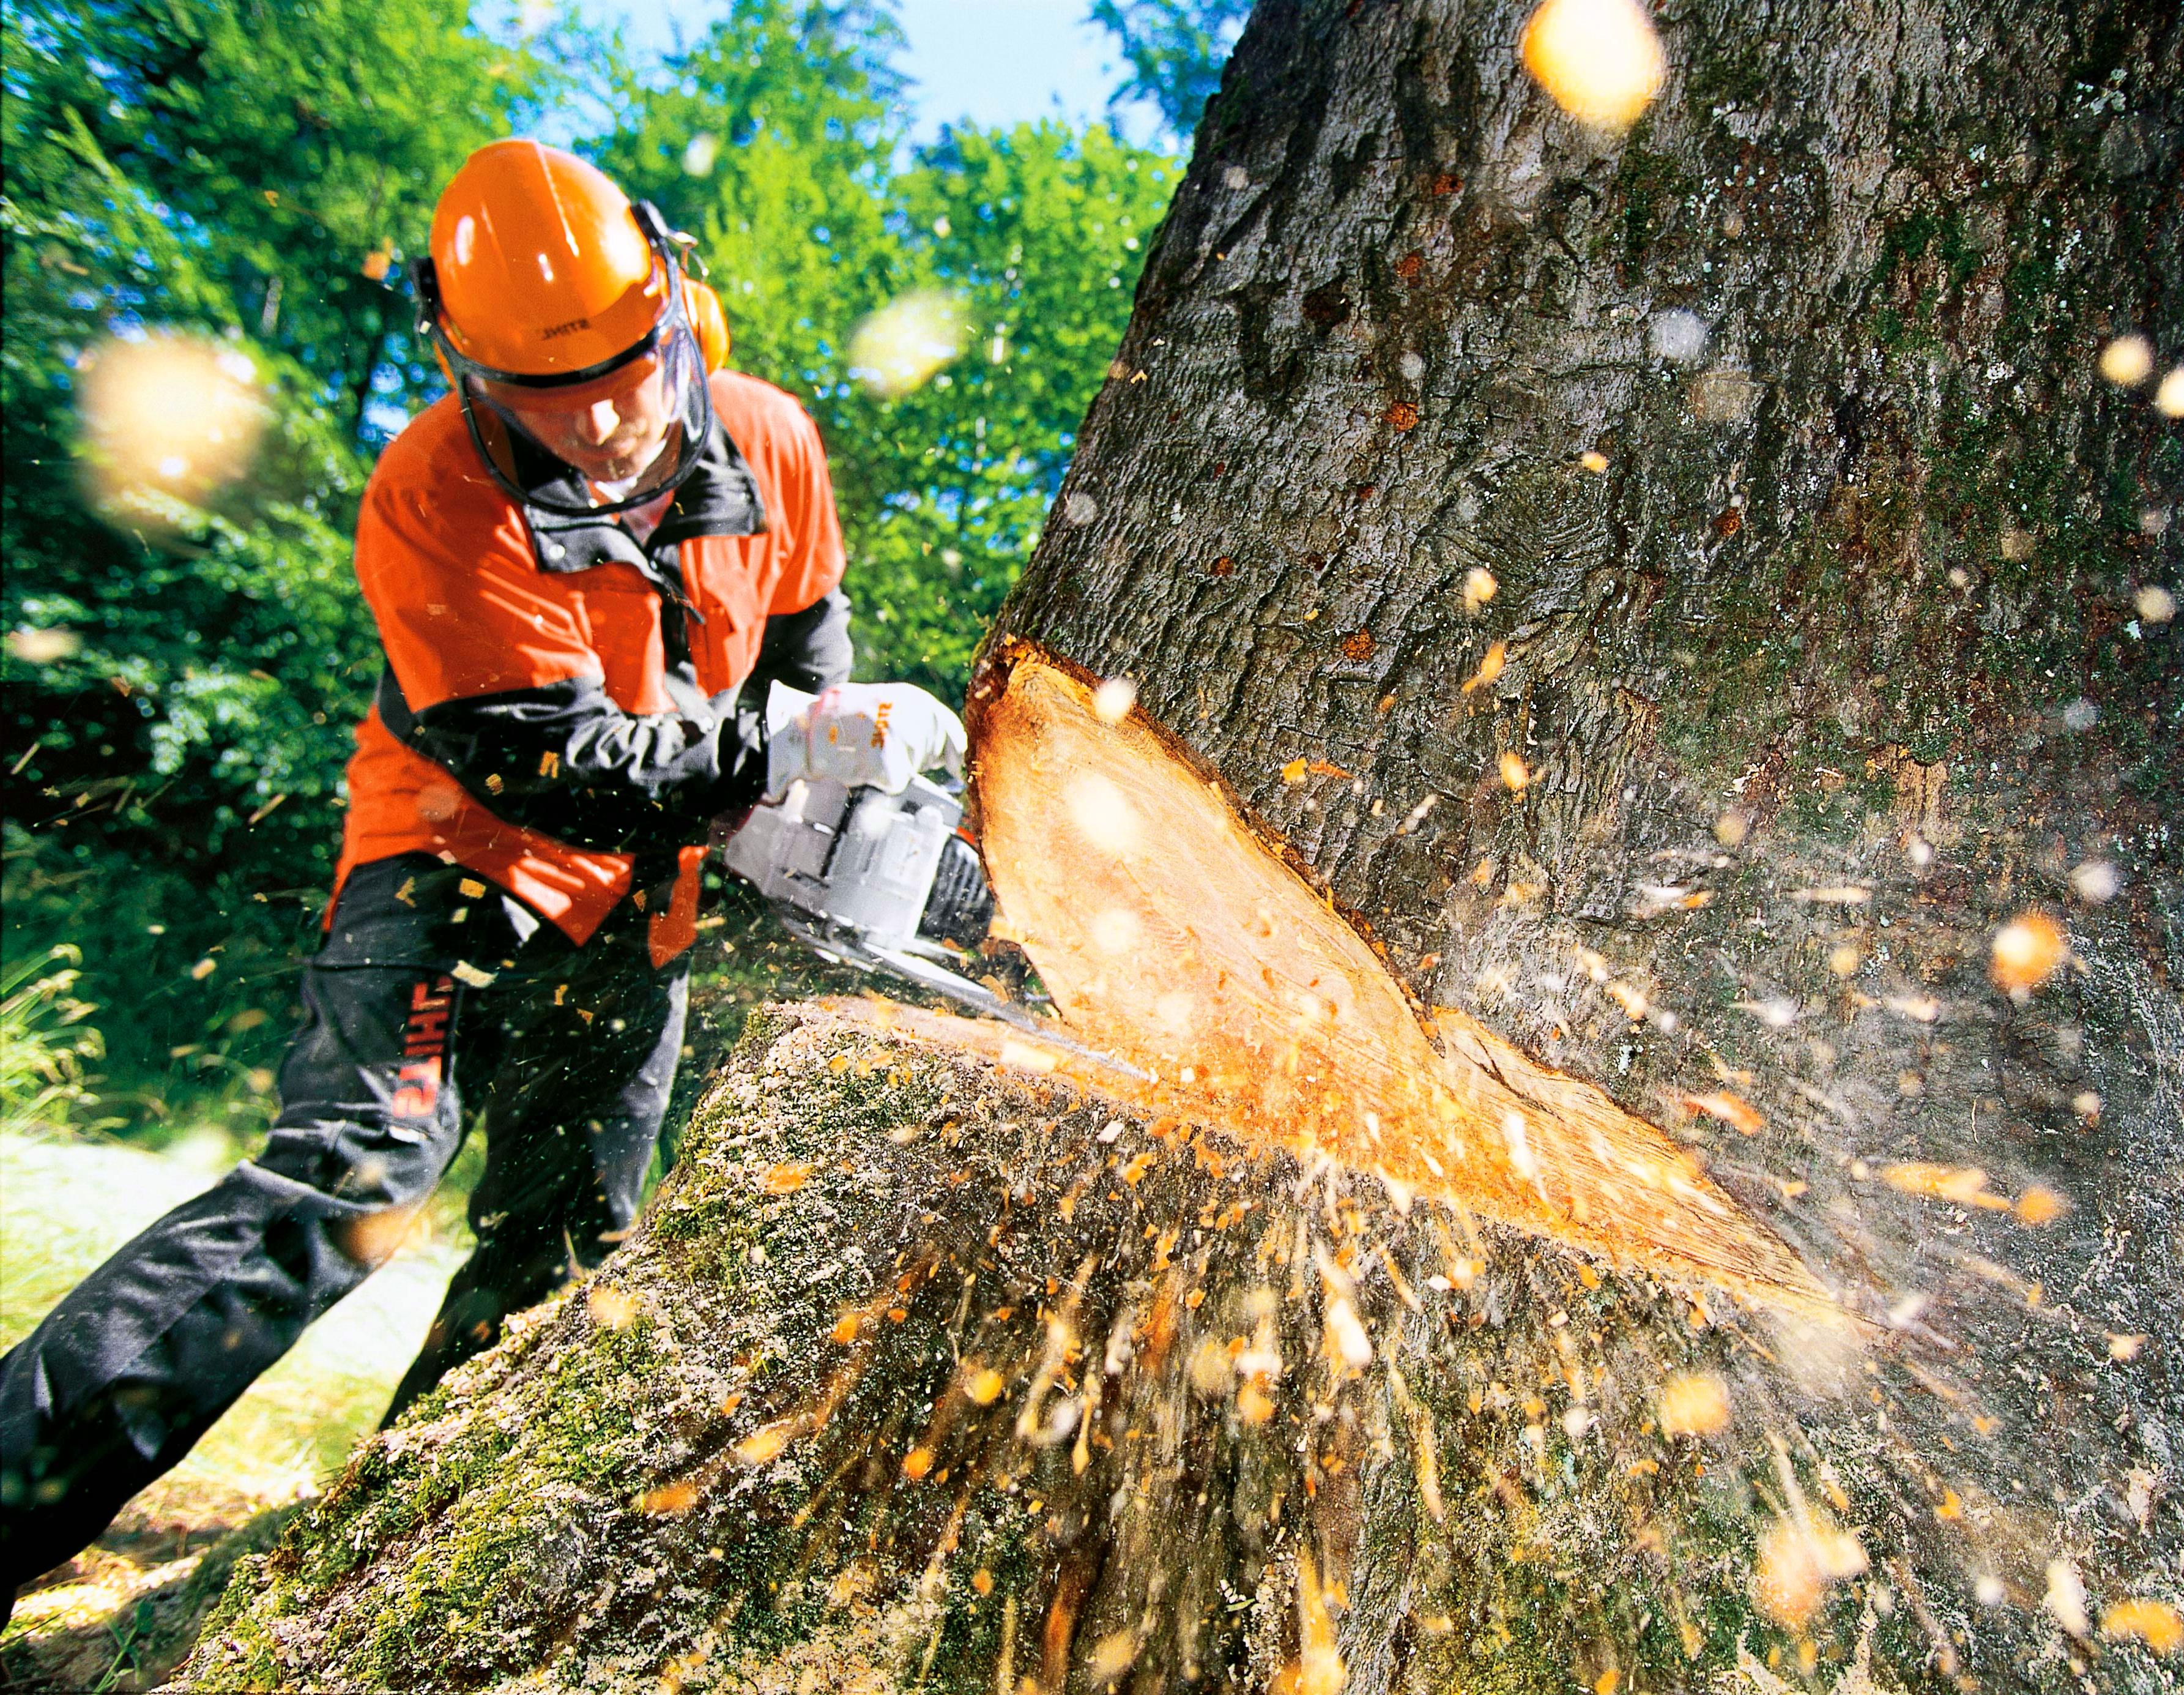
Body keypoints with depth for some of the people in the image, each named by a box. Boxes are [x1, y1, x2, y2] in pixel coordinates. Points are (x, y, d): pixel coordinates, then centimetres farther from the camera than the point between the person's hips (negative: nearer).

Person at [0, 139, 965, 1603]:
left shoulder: (769, 444, -6)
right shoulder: (434, 499, -21)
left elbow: (805, 644, 10)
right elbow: (556, 767, -26)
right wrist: (791, 747, -31)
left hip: (633, 908, 5)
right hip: (464, 860, -4)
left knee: (558, 1254, 9)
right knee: (352, 1175, -24)